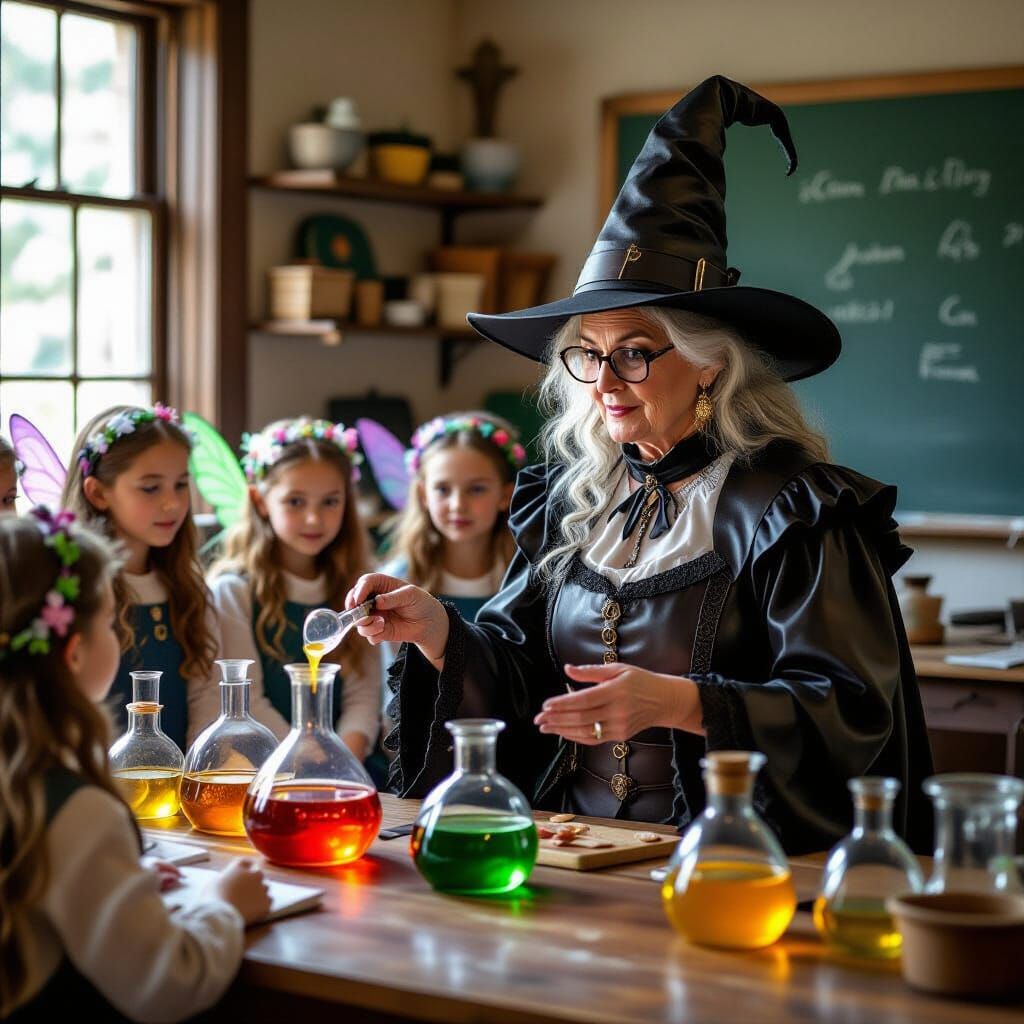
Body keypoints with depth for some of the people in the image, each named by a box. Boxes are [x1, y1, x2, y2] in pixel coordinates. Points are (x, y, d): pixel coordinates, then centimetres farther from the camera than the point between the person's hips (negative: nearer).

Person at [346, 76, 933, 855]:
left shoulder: (794, 508, -7)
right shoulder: (570, 500, 12)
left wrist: (678, 702, -25)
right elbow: (521, 681, 12)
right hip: (570, 850, 6)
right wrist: (437, 631, -8)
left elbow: (855, 715, -12)